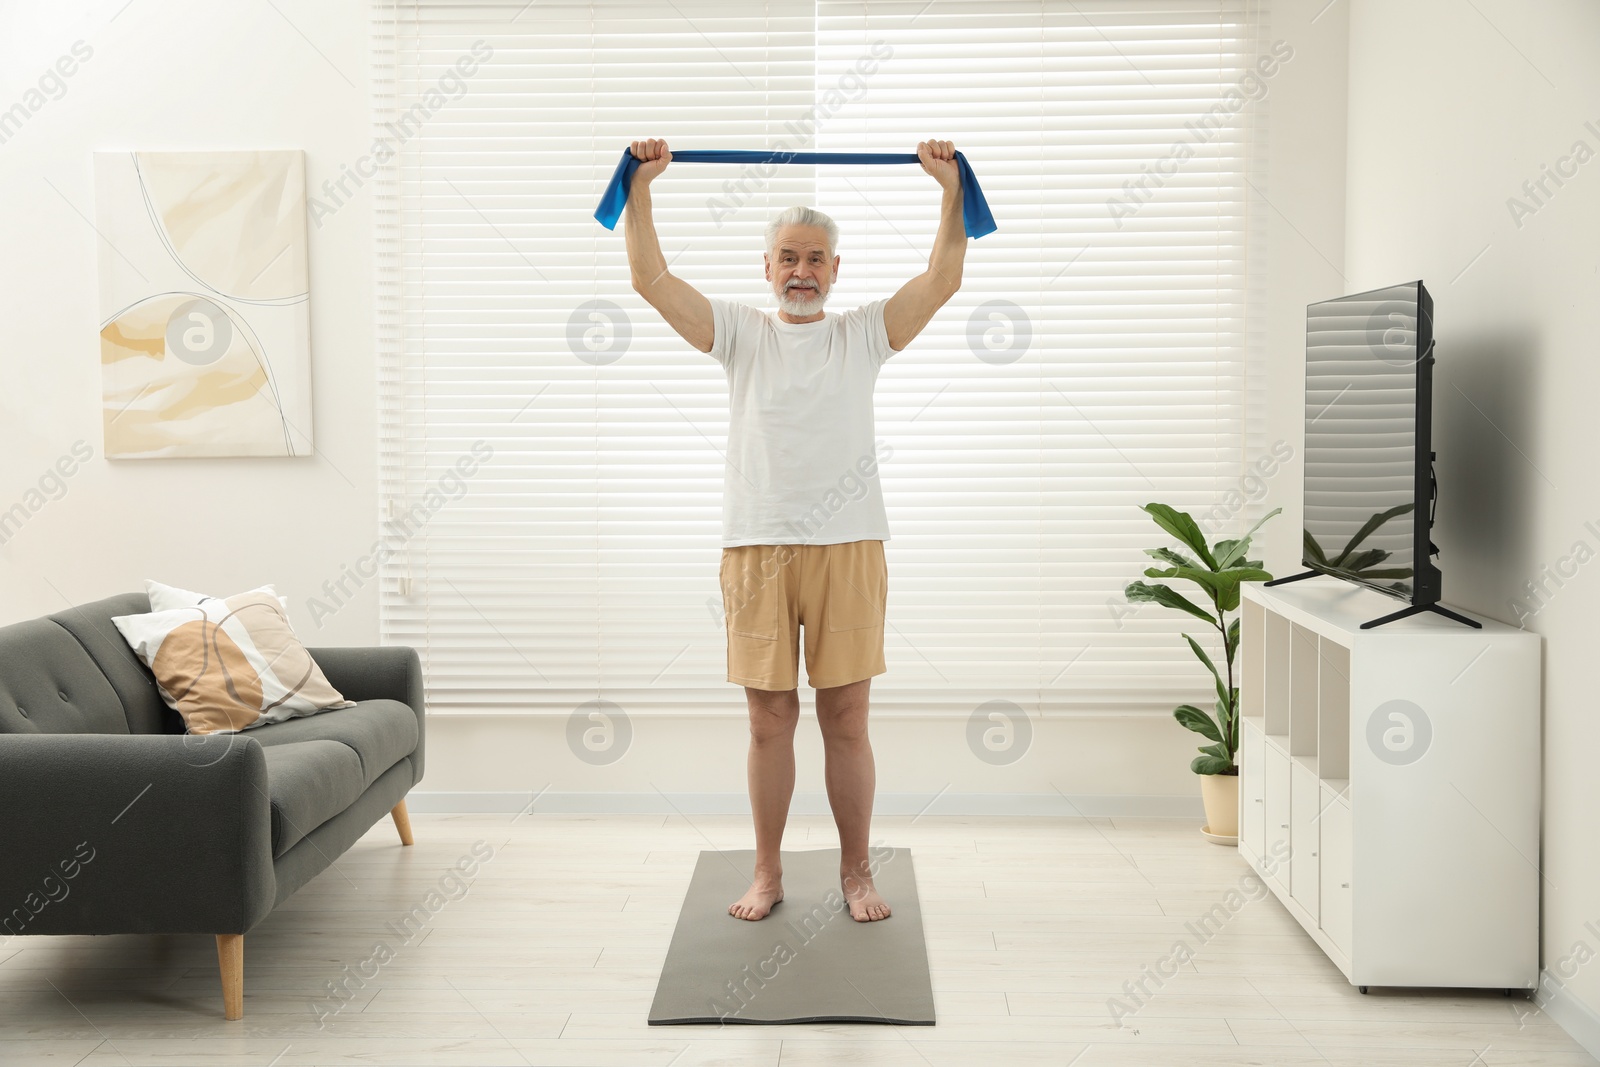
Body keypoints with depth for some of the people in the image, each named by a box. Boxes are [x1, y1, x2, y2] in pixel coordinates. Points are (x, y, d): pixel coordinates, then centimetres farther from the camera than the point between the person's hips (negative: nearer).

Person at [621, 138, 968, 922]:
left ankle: (856, 872, 17)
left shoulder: (864, 335, 9)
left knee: (846, 720, 5)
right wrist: (641, 185, -3)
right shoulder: (740, 334, 9)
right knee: (769, 720, 7)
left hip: (848, 548, 0)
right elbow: (651, 279, 2)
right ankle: (768, 873, 19)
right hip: (757, 547, 0)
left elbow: (941, 279, 0)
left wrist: (950, 187, -5)